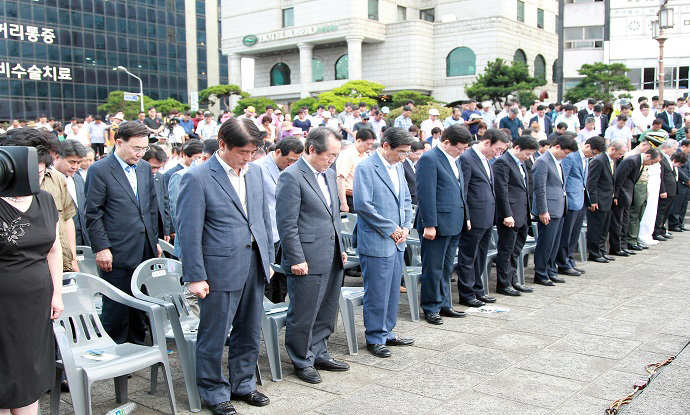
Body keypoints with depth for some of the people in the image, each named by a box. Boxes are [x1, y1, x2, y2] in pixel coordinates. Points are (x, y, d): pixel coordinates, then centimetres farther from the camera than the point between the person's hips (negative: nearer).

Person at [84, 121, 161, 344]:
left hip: (145, 250, 6)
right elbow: (93, 213, -8)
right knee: (116, 307, 3)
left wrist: (154, 240, 15)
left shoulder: (145, 168, 12)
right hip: (117, 252, -6)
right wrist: (102, 248, -12)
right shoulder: (99, 170, -7)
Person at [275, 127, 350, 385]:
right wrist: (296, 259, -18)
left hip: (332, 258, 9)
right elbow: (287, 224, -16)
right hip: (307, 261, -8)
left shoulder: (329, 174, 13)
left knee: (326, 312, 18)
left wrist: (340, 248, 19)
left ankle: (319, 353, 33)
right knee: (303, 315, 4)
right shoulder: (291, 177, -14)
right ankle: (302, 362, 20)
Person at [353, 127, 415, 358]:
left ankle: (386, 333, 28)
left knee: (393, 291, 15)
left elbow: (406, 199, 19)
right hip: (376, 242, -8)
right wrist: (390, 229, -14)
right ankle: (374, 339, 13)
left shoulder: (397, 167, 13)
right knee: (376, 294, 0)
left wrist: (405, 227, 3)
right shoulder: (366, 169, -13)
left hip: (397, 242, 8)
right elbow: (363, 205, -19)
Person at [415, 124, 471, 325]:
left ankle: (443, 304, 28)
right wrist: (429, 224, -20)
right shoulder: (429, 159, -14)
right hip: (437, 224, -9)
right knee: (433, 269, 1)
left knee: (446, 268, 17)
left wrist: (466, 216, 18)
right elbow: (425, 194, -18)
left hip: (454, 224, 9)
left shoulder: (455, 160, 15)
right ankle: (431, 308, 12)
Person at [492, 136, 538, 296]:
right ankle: (503, 284, 9)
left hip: (522, 216, 9)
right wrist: (507, 215, -21)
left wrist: (528, 212, 18)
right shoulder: (502, 162, -13)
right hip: (510, 216, -9)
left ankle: (513, 281, 26)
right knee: (506, 251, 0)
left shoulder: (520, 163, 17)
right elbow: (501, 191, -18)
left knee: (516, 251, 16)